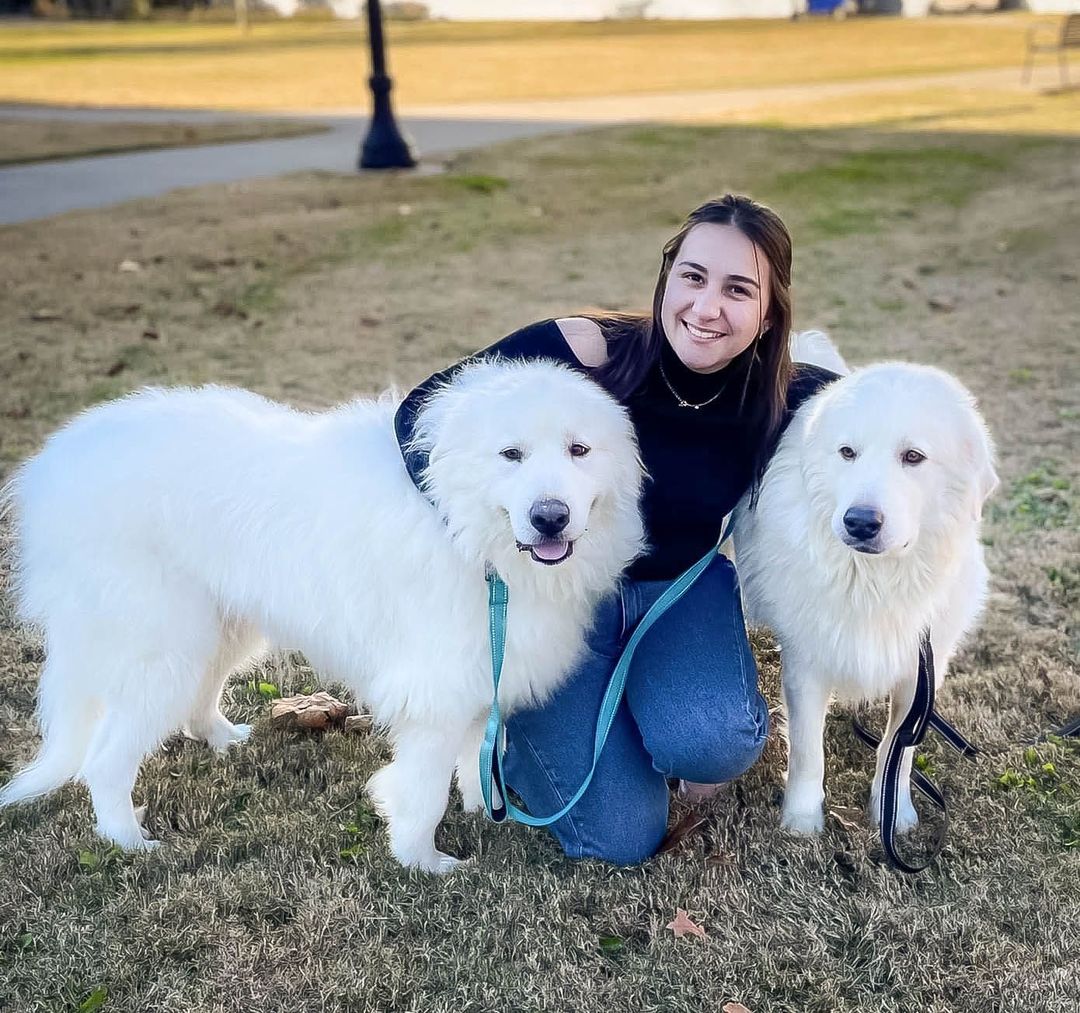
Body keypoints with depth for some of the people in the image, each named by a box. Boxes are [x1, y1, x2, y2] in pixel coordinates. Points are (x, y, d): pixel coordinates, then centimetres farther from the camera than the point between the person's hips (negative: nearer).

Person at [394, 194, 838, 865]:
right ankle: (516, 719, 20)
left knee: (711, 745, -30)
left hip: (684, 590, 3)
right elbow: (423, 411, -24)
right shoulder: (582, 352, -25)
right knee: (622, 837, -10)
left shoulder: (783, 402, -15)